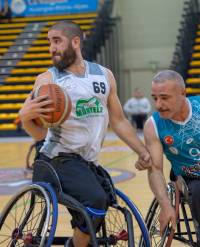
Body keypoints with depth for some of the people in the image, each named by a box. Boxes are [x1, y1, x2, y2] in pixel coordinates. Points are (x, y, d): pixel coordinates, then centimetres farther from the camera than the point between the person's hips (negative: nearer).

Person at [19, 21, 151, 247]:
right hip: (60, 158, -6)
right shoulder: (47, 79, -5)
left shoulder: (104, 75, 9)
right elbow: (39, 133, -11)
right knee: (96, 200, -29)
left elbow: (118, 121, 15)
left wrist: (143, 151, 6)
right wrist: (25, 116, -32)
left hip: (89, 162, 6)